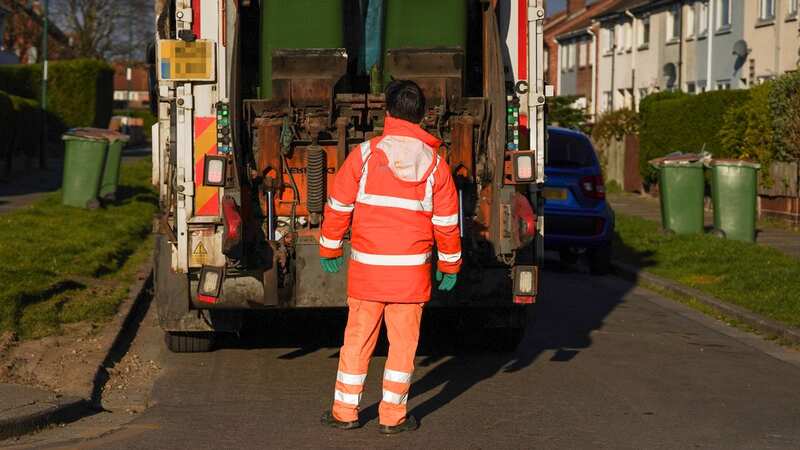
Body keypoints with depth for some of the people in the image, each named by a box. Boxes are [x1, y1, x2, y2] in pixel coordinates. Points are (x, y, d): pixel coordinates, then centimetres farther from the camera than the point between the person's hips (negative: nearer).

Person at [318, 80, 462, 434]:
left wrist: (329, 249, 12)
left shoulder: (365, 154, -4)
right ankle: (392, 416, 11)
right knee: (403, 341, 8)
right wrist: (449, 265, 14)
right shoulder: (434, 163, 0)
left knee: (358, 338, 10)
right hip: (412, 270, 0)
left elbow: (338, 206, 0)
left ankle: (345, 412, 17)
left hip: (366, 266, 0)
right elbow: (446, 221, 3)